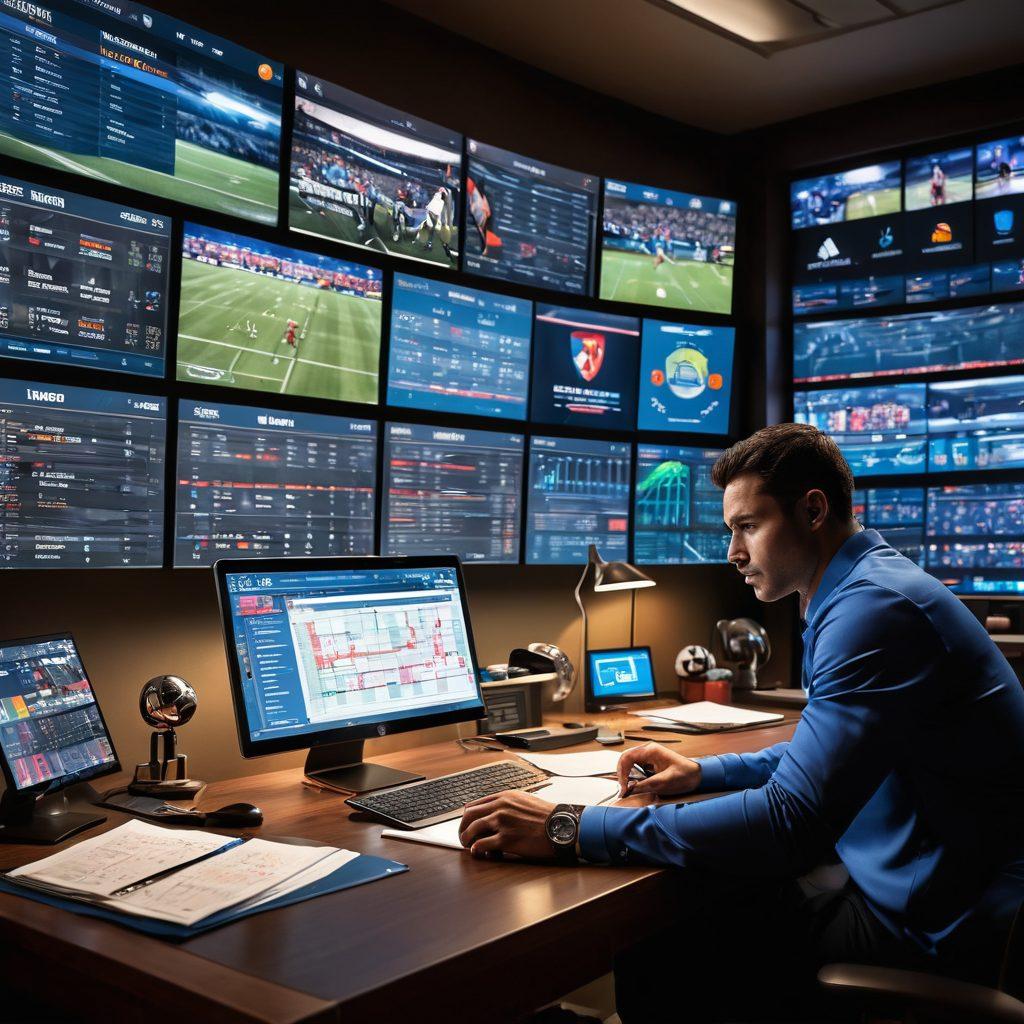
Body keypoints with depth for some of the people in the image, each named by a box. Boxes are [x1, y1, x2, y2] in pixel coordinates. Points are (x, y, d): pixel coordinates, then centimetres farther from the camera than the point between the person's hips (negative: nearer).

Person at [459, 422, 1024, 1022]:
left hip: (937, 925, -10)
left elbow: (789, 820, -32)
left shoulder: (876, 609, -24)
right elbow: (828, 756, 23)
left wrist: (570, 830, -29)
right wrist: (704, 772, 11)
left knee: (655, 965, -8)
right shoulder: (866, 591, 11)